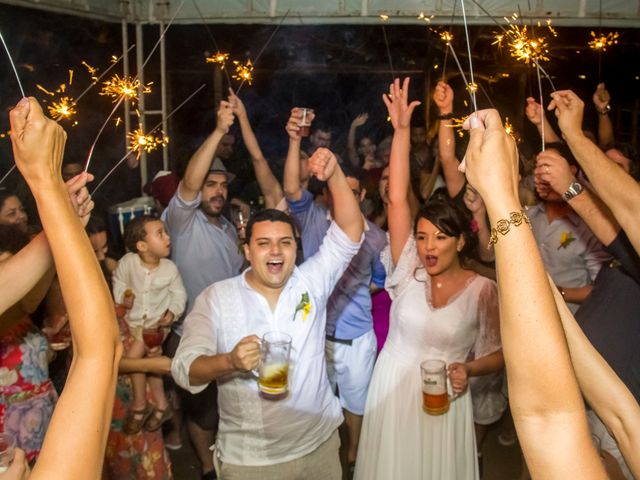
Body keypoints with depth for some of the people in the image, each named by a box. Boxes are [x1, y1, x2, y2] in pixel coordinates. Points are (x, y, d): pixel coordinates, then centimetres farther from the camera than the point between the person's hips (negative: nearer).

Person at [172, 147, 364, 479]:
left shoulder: (312, 282, -3)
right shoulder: (215, 298, -8)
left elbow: (350, 230, -12)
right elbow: (184, 369, -13)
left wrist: (334, 174, -24)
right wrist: (229, 362, -32)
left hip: (319, 444, 2)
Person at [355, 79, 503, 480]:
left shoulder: (482, 288, -10)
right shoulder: (409, 270, -6)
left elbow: (497, 354, 1)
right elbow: (398, 199, -13)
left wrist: (467, 369, -21)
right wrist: (402, 130, -18)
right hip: (391, 393, 2)